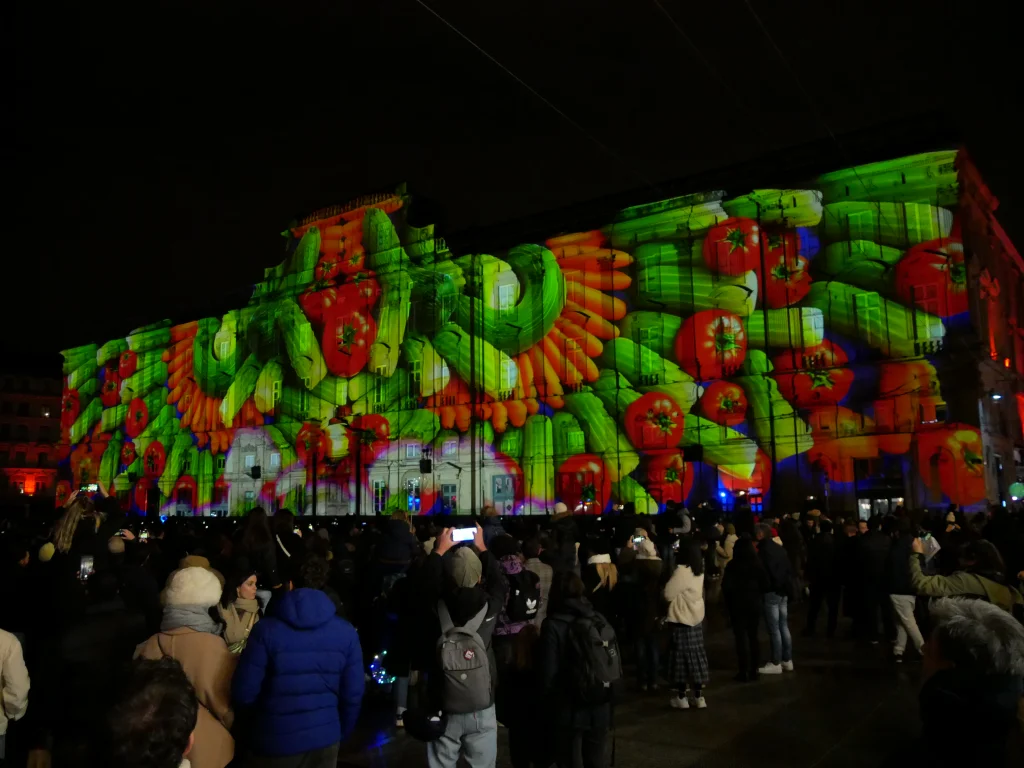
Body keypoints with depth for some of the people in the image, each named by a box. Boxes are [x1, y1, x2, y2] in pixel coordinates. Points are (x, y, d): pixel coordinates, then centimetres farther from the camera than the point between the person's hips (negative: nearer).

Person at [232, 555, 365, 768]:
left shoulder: (266, 630, -14)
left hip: (273, 741, -2)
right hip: (325, 738, 2)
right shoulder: (346, 632, -6)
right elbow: (353, 693, -3)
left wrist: (254, 726, 11)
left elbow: (243, 693, -11)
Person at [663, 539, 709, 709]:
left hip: (682, 620, -7)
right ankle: (698, 696, 17)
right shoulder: (698, 570, 5)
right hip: (696, 618, 7)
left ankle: (682, 697, 11)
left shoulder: (682, 570, -19)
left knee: (683, 657, 2)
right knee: (696, 655, 11)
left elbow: (668, 594, -15)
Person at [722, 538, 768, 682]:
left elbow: (726, 586, -14)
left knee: (741, 637, 2)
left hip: (738, 604, -3)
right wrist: (759, 598, 12)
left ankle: (744, 672, 1)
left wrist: (729, 602, 0)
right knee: (753, 637, 14)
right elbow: (765, 584, -3)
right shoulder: (757, 564, -2)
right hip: (755, 604, 3)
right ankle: (754, 670, 17)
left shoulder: (733, 565, -10)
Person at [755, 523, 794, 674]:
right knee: (784, 627, 13)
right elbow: (789, 570, 15)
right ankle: (787, 660, 19)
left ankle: (776, 663, 0)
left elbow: (763, 572, -18)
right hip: (784, 591, 9)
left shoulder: (764, 550, -15)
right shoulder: (779, 548, 11)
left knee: (774, 629, -4)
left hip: (771, 592, -9)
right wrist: (787, 586, 19)